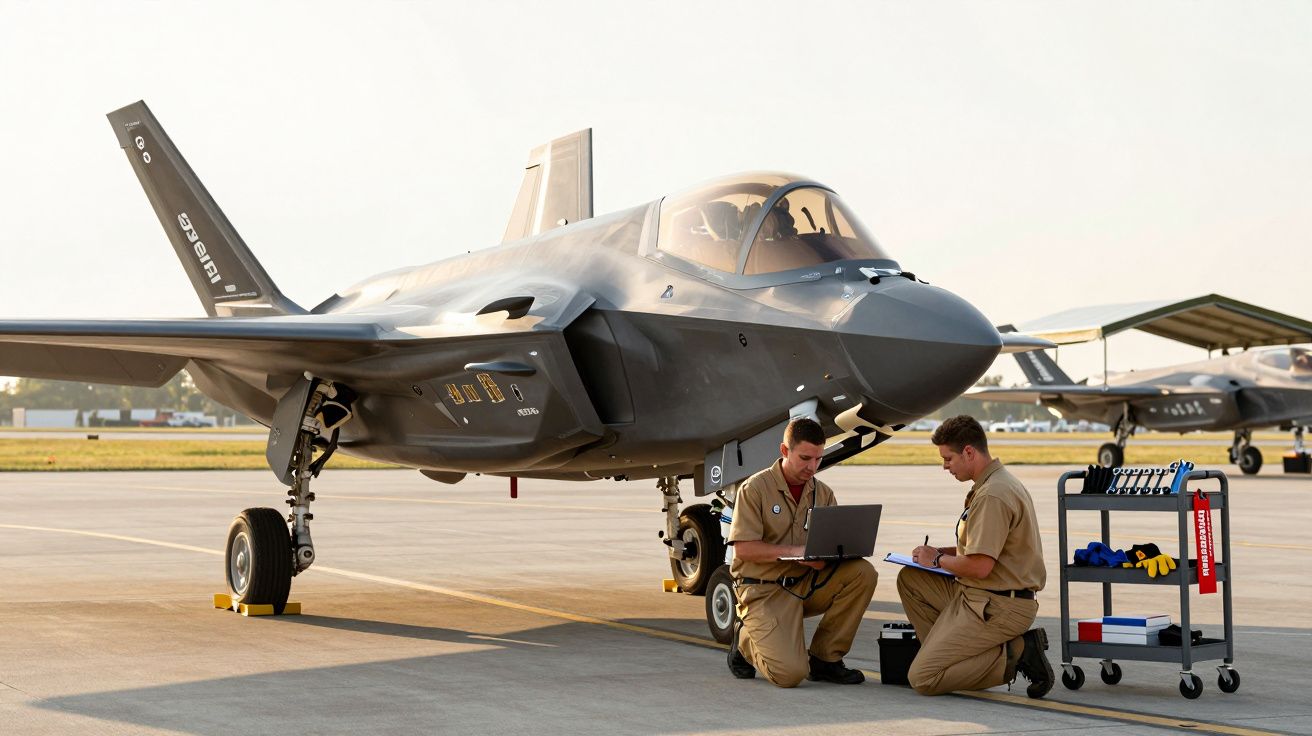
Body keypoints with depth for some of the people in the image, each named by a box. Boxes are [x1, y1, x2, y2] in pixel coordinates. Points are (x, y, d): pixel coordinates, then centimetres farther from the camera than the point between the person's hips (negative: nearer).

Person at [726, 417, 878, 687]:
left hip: (806, 583, 6)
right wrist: (796, 551, -24)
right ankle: (745, 639, 12)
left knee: (863, 572, -20)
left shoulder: (823, 494, 9)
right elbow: (743, 549, -14)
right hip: (764, 589, -6)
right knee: (790, 673, -24)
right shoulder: (755, 489, -8)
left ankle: (824, 658, -6)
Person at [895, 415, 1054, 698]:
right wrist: (943, 551, 13)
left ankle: (1013, 655, -9)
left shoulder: (992, 496, -21)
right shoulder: (999, 482, 13)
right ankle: (945, 651, 9)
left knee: (922, 677, -12)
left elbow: (979, 566, -25)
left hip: (997, 607, -11)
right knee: (909, 578, 17)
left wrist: (937, 560, -7)